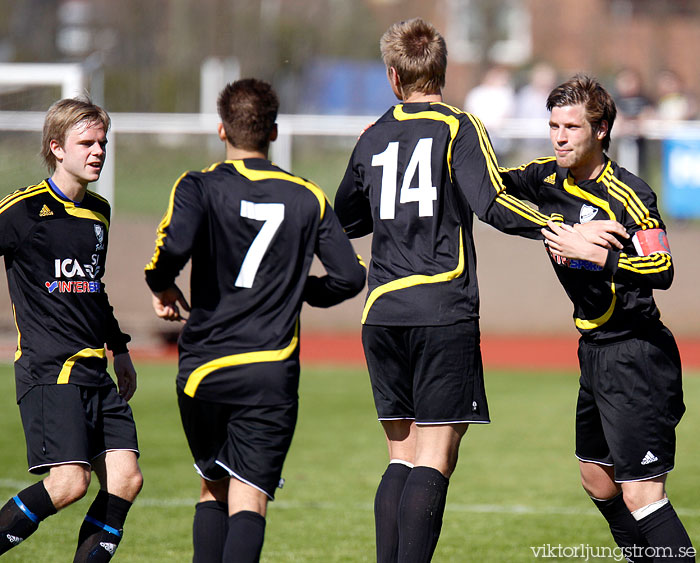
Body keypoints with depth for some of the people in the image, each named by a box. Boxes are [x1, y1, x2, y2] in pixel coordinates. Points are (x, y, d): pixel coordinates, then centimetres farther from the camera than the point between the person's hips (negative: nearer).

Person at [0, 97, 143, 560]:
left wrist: (119, 349, 33)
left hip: (94, 373, 8)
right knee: (69, 482, -19)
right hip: (48, 370, -8)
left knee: (126, 479, -5)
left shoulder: (98, 211, 17)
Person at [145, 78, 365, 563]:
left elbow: (174, 247, -20)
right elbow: (350, 276, 3)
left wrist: (162, 286, 1)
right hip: (273, 373, 0)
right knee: (249, 501, -7)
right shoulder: (307, 199, 6)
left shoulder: (199, 187, -1)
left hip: (205, 368, 0)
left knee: (214, 488, 20)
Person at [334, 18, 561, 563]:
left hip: (382, 314, 5)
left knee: (403, 456, 13)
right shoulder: (459, 128, -1)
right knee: (434, 462, -7)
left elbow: (345, 220, 27)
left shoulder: (373, 137, 13)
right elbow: (492, 203, -16)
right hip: (444, 315, -5)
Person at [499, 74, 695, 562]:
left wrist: (597, 254, -37)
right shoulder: (549, 179, 5)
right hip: (596, 352, 9)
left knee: (641, 497, -15)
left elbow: (662, 269, -27)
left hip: (635, 357, -9)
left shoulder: (628, 194, -18)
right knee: (599, 484, 18)